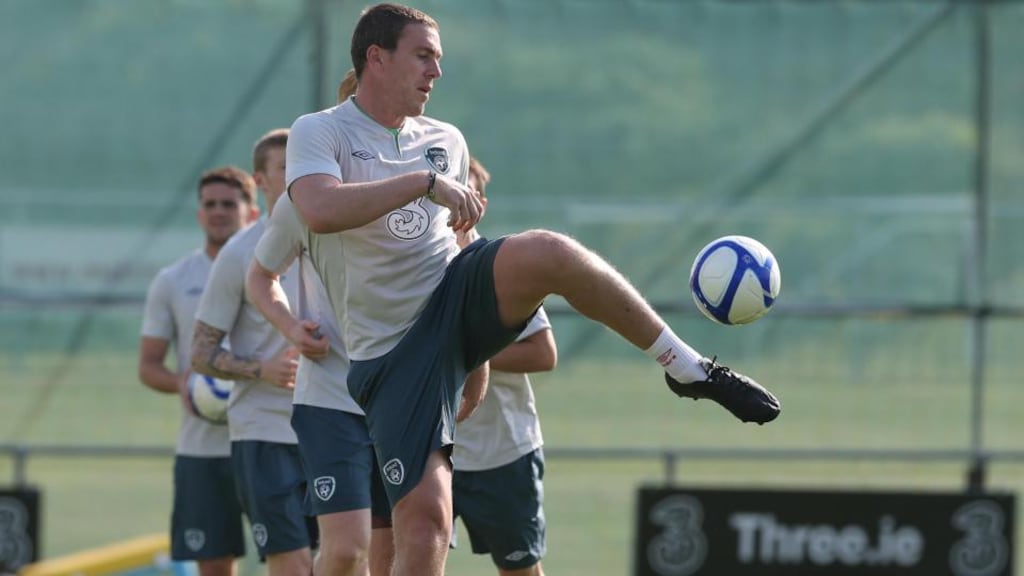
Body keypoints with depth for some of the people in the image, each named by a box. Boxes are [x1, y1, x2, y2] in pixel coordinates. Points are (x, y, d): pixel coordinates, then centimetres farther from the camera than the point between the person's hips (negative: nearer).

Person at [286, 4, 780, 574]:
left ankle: (688, 368, -19)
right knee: (425, 519, -16)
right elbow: (320, 210, -26)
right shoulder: (320, 133, -4)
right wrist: (425, 182, -27)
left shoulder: (446, 141, 13)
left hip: (460, 297, 3)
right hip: (391, 352, -3)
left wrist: (477, 364, 27)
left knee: (546, 253, -31)